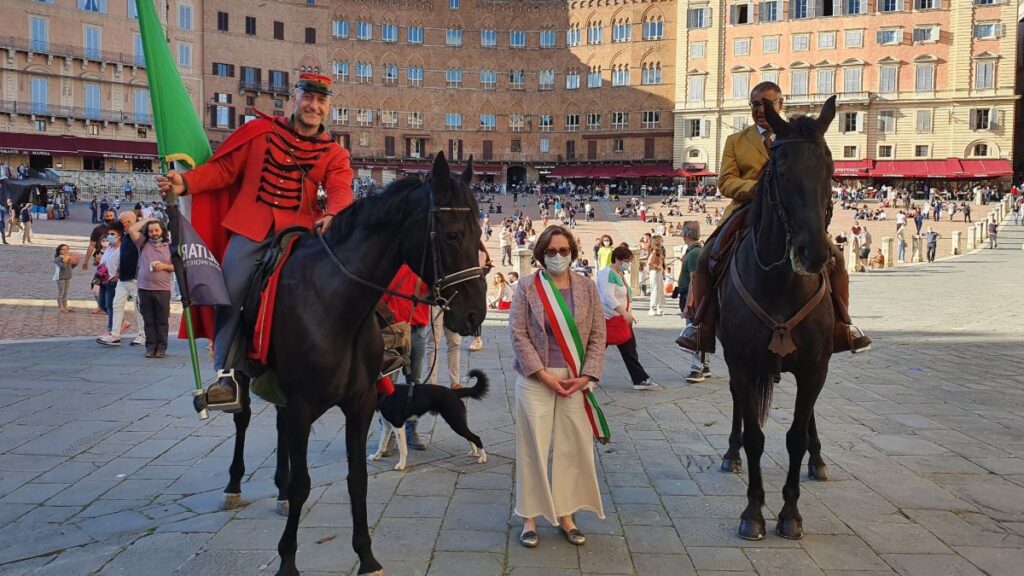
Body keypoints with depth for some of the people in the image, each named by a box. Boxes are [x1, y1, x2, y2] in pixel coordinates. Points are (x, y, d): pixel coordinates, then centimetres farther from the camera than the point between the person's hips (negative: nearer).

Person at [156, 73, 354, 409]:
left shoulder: (334, 154, 11)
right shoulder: (260, 131, 10)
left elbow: (340, 190, -7)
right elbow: (222, 168, 8)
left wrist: (333, 215, -30)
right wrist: (185, 183, -9)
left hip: (300, 230, 0)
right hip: (250, 227, 0)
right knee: (232, 292, -9)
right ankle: (228, 375, -4)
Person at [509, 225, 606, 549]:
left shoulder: (587, 288, 4)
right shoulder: (528, 287, -3)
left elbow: (598, 335, 3)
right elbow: (518, 333, -7)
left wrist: (587, 376, -7)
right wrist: (543, 373, -12)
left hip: (575, 381, 2)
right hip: (536, 380, -2)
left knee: (573, 447, 7)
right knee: (534, 447, 3)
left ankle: (566, 514, 20)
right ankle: (530, 517, 15)